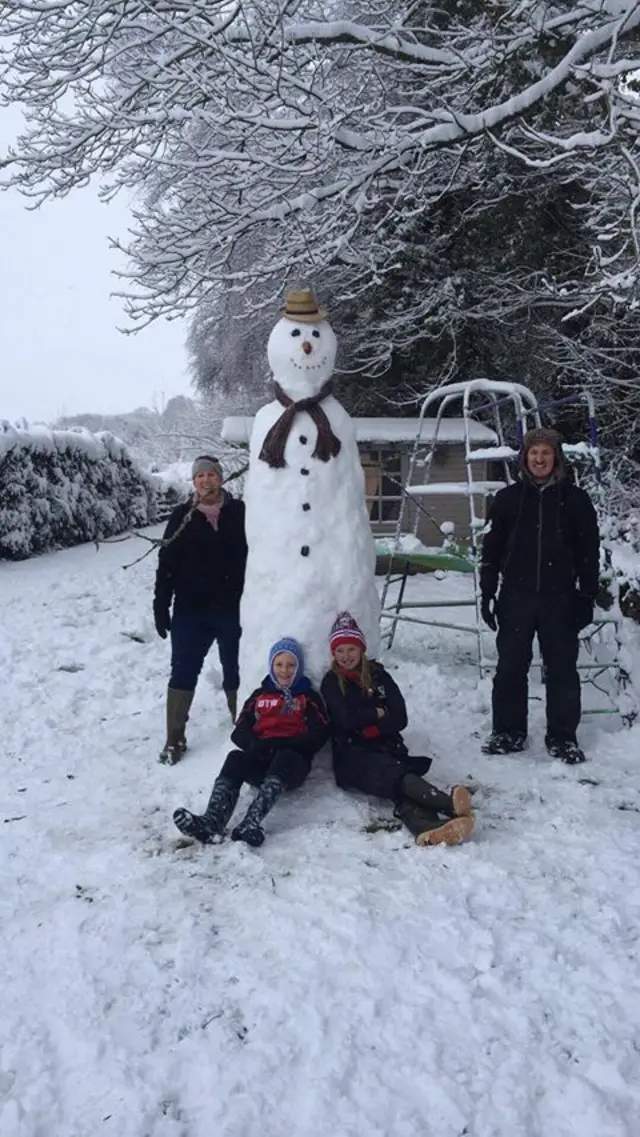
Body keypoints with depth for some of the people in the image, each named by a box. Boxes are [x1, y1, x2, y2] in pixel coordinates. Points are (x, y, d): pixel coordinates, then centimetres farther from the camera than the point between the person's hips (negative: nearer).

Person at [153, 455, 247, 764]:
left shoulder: (240, 513, -1)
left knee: (236, 672, 11)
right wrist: (161, 606, -3)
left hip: (232, 609, 0)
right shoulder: (182, 517, 1)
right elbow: (166, 565, 1)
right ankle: (174, 739, 14)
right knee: (183, 672, 5)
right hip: (191, 610, 1)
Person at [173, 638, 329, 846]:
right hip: (259, 761, 2)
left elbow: (320, 734, 1)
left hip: (292, 761, -2)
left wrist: (281, 744, -14)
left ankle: (251, 822, -59)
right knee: (235, 758, -31)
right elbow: (239, 732, 13)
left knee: (284, 757, -38)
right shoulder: (260, 695, 24)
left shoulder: (308, 697, 16)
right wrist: (255, 745, -13)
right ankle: (211, 821, -53)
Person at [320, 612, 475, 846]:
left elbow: (400, 718, 8)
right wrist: (378, 713, 4)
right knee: (396, 775, -36)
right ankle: (450, 805, -62)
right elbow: (347, 719, -6)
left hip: (387, 748, 3)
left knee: (400, 786, -33)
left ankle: (426, 828, -65)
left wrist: (367, 726, -4)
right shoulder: (331, 683, 12)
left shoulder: (378, 675, 19)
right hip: (354, 754, -3)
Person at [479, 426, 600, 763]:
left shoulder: (574, 498, 2)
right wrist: (487, 593, 2)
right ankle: (508, 731, 18)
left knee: (562, 667, 5)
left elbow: (589, 552, 3)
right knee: (510, 666, 6)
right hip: (516, 596, 1)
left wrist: (587, 596, -1)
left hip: (559, 597, -1)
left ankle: (562, 736, 16)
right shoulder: (508, 498, 5)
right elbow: (491, 549, 6)